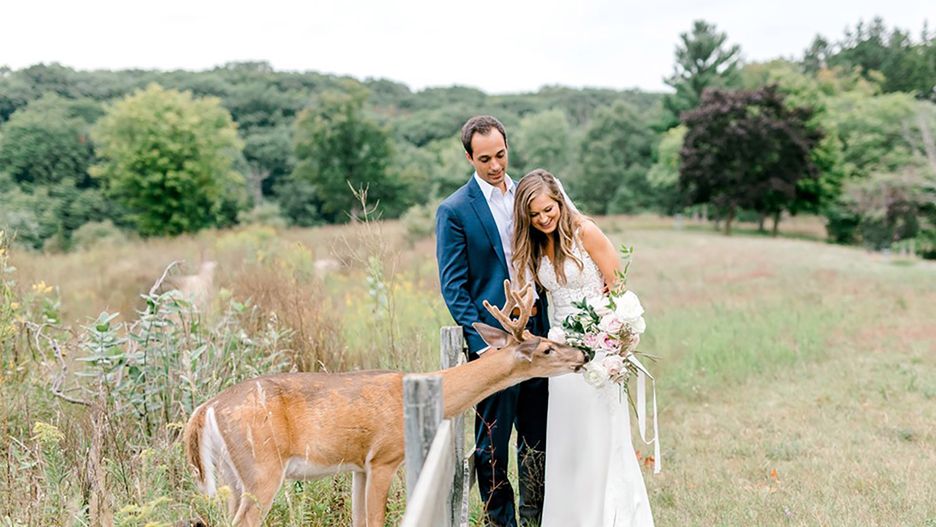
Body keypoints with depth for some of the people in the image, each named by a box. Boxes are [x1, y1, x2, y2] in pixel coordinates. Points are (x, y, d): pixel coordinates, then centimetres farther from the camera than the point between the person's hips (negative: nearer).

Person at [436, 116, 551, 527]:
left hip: (535, 336, 5)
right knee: (492, 445, 6)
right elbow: (453, 287, -8)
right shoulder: (454, 210, -6)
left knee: (538, 439, 14)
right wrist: (483, 345, -15)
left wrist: (551, 326, 5)